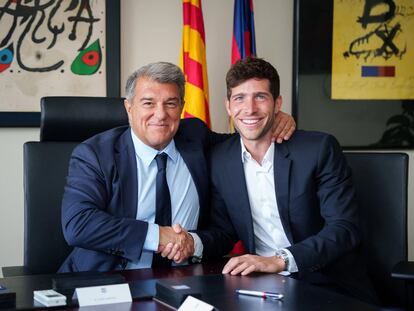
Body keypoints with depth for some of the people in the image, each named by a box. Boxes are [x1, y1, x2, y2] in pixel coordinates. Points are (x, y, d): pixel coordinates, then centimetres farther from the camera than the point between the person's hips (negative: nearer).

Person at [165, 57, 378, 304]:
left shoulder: (320, 148, -7)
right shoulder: (220, 159, 5)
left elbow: (344, 228, -12)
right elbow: (224, 232, 12)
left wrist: (280, 261, -24)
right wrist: (194, 243, -10)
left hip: (330, 288, -2)